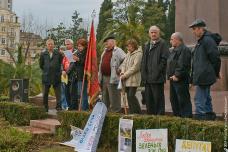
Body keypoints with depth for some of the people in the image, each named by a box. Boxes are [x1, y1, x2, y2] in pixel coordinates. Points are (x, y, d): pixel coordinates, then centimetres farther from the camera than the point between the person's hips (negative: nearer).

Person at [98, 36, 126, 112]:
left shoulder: (118, 51, -7)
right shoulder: (105, 52, 20)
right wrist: (100, 76, 21)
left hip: (112, 78, -9)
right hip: (104, 78, 9)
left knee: (114, 100, -7)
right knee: (105, 99, 16)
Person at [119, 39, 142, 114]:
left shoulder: (138, 54, -9)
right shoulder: (128, 54, 18)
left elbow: (135, 67, -15)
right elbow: (124, 63, 17)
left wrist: (125, 75, -14)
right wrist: (122, 71, -4)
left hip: (133, 79, -8)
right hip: (127, 79, 8)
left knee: (131, 95, -12)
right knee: (129, 96, 9)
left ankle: (138, 112, -1)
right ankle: (131, 112, 16)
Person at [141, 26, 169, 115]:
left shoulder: (162, 44, -2)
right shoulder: (147, 46, 21)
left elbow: (164, 59, -11)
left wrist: (157, 72, -15)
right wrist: (143, 74, 10)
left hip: (157, 78, -7)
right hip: (147, 78, 7)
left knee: (158, 99, -4)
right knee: (148, 100, 12)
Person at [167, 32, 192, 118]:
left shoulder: (184, 50, -13)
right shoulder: (174, 50, 19)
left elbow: (183, 65, -22)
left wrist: (177, 76, -21)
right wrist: (170, 75, 13)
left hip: (181, 81, -11)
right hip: (173, 80, 11)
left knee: (183, 100, -7)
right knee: (174, 100, 16)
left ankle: (186, 117, -2)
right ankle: (177, 116, 25)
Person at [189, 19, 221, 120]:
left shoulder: (208, 40, -15)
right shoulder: (201, 41, 17)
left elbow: (215, 59, -18)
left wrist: (216, 73, -9)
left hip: (203, 77, -11)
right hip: (204, 77, 11)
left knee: (199, 99, -9)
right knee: (206, 97, 17)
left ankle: (200, 116, -5)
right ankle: (209, 115, 25)